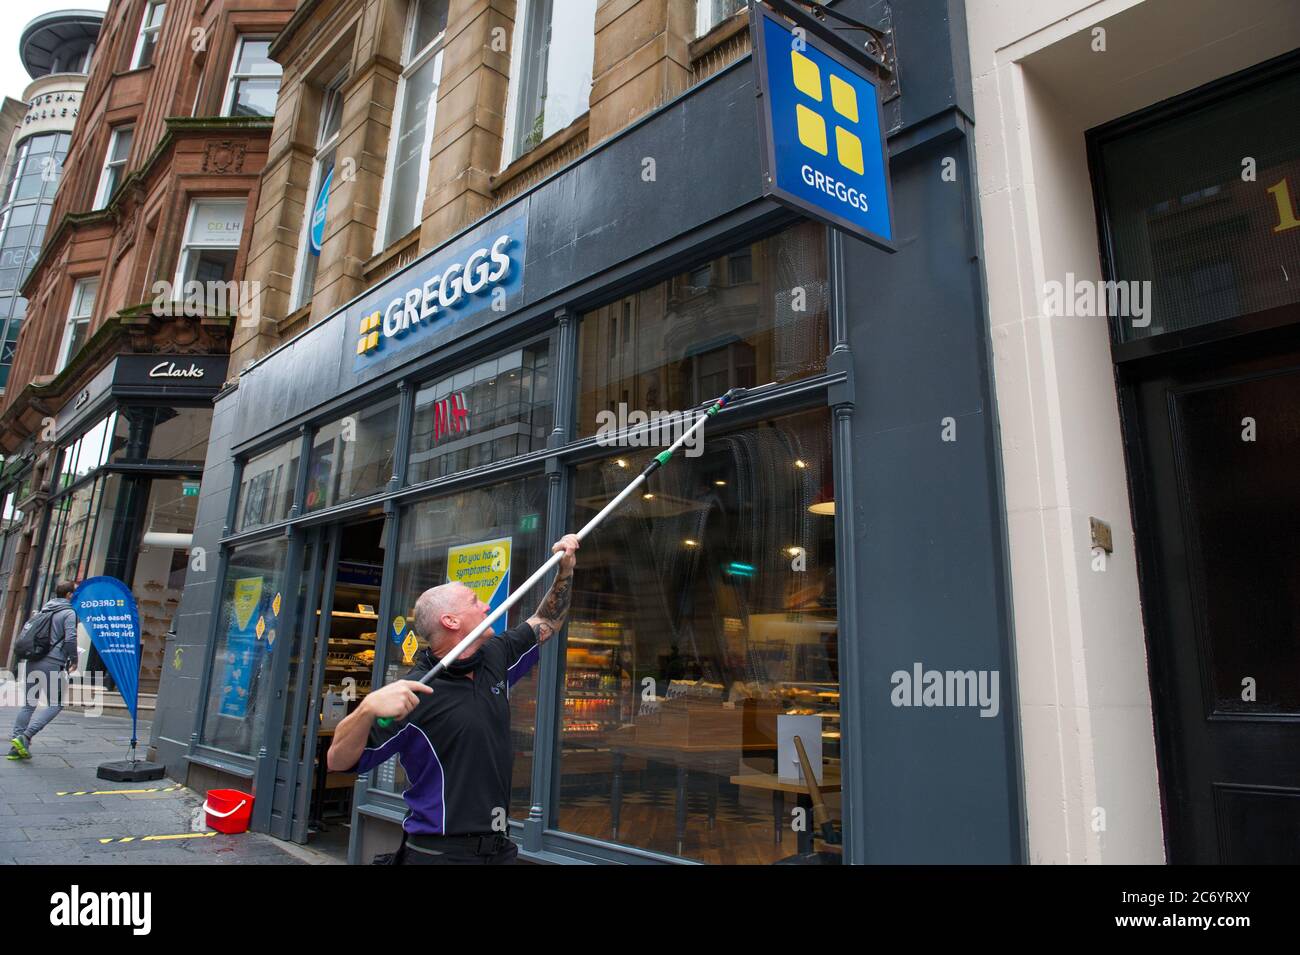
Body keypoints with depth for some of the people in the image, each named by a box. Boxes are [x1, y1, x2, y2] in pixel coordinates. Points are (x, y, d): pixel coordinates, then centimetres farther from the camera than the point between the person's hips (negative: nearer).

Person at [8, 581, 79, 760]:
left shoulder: (44, 610, 17)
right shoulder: (69, 613, -7)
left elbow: (26, 626, 22)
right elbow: (70, 639, -15)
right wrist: (74, 660, -1)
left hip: (32, 662, 8)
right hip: (52, 664, -8)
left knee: (28, 704, 13)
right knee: (55, 704, -2)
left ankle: (16, 747, 13)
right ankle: (25, 738, -14)